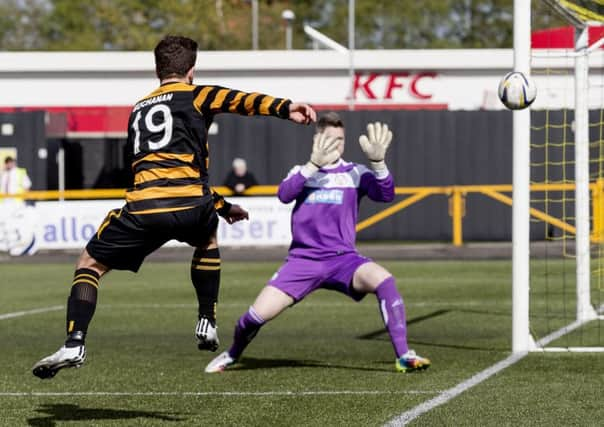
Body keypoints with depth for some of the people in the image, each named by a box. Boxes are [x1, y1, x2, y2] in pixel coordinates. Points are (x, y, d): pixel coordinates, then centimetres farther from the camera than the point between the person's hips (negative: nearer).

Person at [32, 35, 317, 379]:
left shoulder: (138, 110, 30)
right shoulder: (195, 95, 14)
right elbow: (241, 101, -6)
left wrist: (222, 206, 38)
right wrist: (285, 108, -21)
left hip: (144, 207, 2)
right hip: (190, 207, -1)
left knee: (90, 264, 16)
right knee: (208, 241, 35)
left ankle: (74, 344, -3)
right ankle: (207, 323, 28)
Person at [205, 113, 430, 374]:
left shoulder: (355, 173, 7)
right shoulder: (302, 172, 9)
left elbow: (385, 194, -11)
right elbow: (284, 195, -13)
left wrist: (378, 161, -29)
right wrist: (314, 164, -26)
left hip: (343, 259, -1)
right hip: (302, 261, 1)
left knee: (383, 280, -31)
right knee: (258, 315, -12)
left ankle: (404, 356, -26)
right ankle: (232, 355, 21)